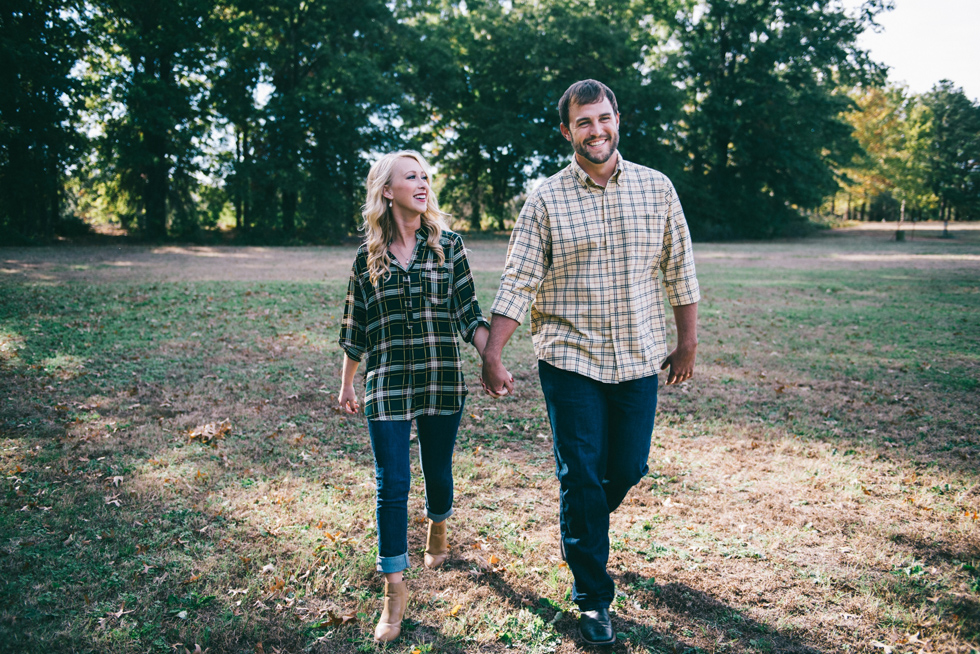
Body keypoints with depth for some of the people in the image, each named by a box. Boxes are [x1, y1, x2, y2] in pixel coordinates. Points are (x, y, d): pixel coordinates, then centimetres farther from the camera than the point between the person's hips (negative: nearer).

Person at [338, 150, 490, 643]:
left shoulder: (448, 244, 1)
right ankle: (395, 593, 10)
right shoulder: (368, 254, 2)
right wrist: (346, 385, 14)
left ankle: (438, 530, 48)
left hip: (443, 380, 1)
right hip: (387, 384, -1)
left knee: (437, 472, 15)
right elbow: (355, 327, 9)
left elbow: (468, 313, 0)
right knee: (392, 486, -2)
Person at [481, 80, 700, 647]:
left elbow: (680, 269, 9)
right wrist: (492, 356, -10)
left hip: (639, 359, 3)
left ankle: (583, 530, 45)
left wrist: (688, 343, 9)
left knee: (629, 467, 10)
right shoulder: (546, 201, -3)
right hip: (569, 360, -2)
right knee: (581, 477, 2)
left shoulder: (657, 188, 4)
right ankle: (593, 597, 19)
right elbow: (518, 283, -5)